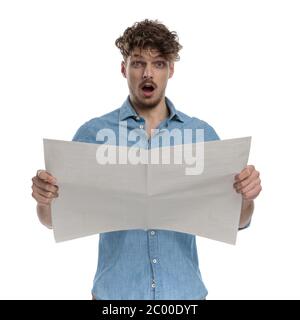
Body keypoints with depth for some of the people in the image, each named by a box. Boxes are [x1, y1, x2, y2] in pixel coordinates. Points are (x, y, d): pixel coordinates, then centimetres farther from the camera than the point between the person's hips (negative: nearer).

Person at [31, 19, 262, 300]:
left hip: (184, 290, 1)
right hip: (115, 291, -1)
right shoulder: (92, 133, -6)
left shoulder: (202, 134, -3)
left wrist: (246, 196, -21)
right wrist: (45, 199, -24)